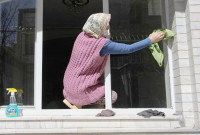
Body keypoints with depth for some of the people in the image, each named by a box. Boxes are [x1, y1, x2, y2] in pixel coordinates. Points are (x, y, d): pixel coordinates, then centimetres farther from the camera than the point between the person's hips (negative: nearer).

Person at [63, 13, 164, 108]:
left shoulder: (82, 35, -3)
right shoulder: (103, 44, -25)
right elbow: (129, 49, -20)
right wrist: (151, 40, -9)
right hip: (79, 91, -8)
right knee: (113, 96, 3)